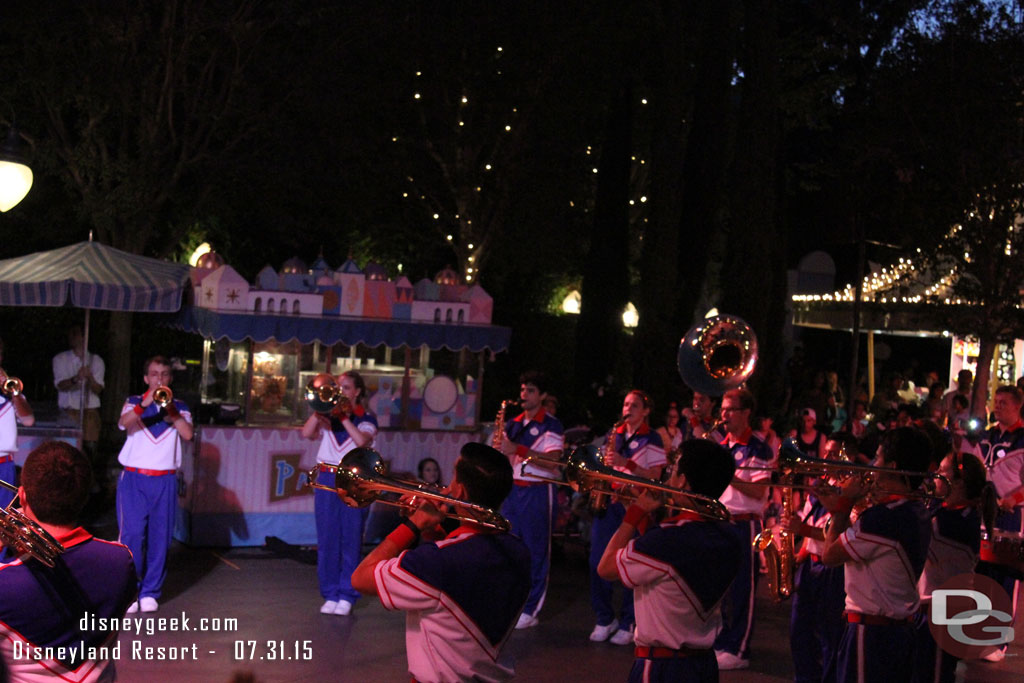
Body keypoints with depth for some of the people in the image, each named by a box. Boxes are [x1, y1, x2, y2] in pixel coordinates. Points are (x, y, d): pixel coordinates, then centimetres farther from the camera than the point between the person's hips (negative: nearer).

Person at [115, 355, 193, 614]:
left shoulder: (179, 407, 12)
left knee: (160, 537, 1)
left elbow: (187, 434, -5)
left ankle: (150, 592, 9)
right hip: (134, 478, -1)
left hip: (165, 480, 1)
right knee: (132, 535, -9)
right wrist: (145, 404, -27)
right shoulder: (134, 402, 10)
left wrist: (171, 409, -17)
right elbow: (123, 423, -12)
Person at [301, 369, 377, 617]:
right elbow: (307, 433, -4)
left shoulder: (366, 418, 3)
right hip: (327, 478, 3)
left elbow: (362, 440, -17)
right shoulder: (328, 416, 11)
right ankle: (330, 594, 12)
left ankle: (347, 596, 5)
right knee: (327, 539, 4)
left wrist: (343, 417, -13)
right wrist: (320, 410, -11)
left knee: (351, 539, -1)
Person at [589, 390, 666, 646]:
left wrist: (626, 463, -19)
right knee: (598, 561, 1)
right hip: (608, 501, 5)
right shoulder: (615, 435, 15)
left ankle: (628, 625, 6)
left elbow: (654, 476, -8)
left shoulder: (651, 439, -1)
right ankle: (605, 619, 14)